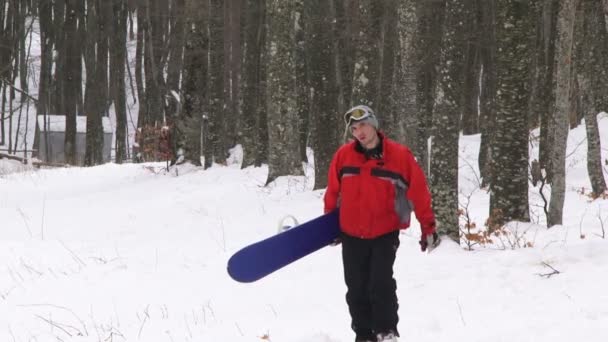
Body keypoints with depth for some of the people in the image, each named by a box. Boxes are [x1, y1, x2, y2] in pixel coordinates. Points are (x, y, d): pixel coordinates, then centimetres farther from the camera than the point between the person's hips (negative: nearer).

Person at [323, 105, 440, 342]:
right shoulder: (344, 155, -3)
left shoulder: (400, 155, -9)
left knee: (381, 283, -13)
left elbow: (419, 192, -4)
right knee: (356, 288, 6)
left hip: (385, 234, -3)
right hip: (351, 234, 3)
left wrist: (428, 228, -2)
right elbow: (333, 191, 8)